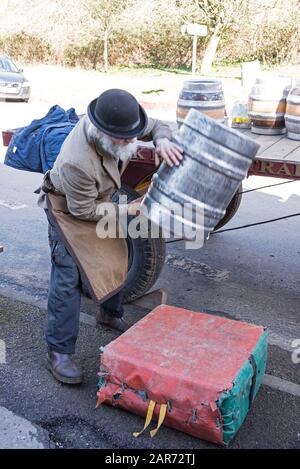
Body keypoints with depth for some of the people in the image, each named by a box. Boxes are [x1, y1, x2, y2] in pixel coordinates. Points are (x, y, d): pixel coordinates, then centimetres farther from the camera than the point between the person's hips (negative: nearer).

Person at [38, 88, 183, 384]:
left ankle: (110, 314, 39)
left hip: (100, 201, 8)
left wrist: (162, 142, -32)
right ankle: (58, 352, -1)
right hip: (67, 210, -7)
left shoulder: (119, 119, -25)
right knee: (68, 277, -12)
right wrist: (127, 210, -22)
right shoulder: (77, 162, -44)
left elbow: (157, 126, -8)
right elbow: (83, 211, -29)